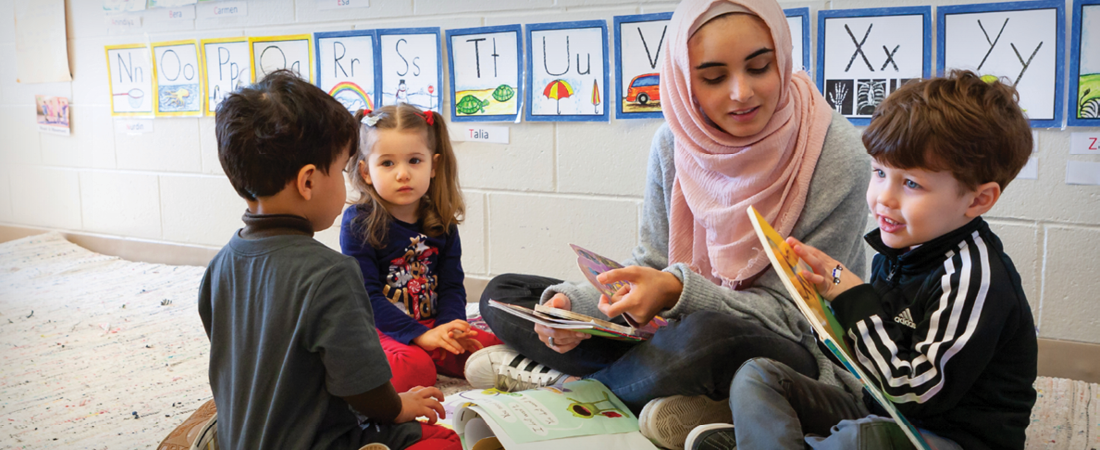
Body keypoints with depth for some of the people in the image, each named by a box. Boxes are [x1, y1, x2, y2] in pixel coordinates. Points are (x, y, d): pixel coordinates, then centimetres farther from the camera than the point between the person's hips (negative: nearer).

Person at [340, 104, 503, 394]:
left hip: (434, 327, 5)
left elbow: (452, 285, 5)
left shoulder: (441, 222, 6)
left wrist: (450, 329, -15)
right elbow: (366, 295, -14)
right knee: (413, 369, -34)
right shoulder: (358, 223, -9)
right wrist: (421, 334, -22)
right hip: (380, 331, -5)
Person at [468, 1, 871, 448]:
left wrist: (679, 291, -32)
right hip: (685, 332, 5)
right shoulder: (672, 144, -5)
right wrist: (575, 306, -20)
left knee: (707, 336, -41)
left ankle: (573, 377, -10)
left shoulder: (837, 156, -18)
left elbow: (795, 314, -16)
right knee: (503, 295, 0)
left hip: (803, 356, -4)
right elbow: (650, 268, 1)